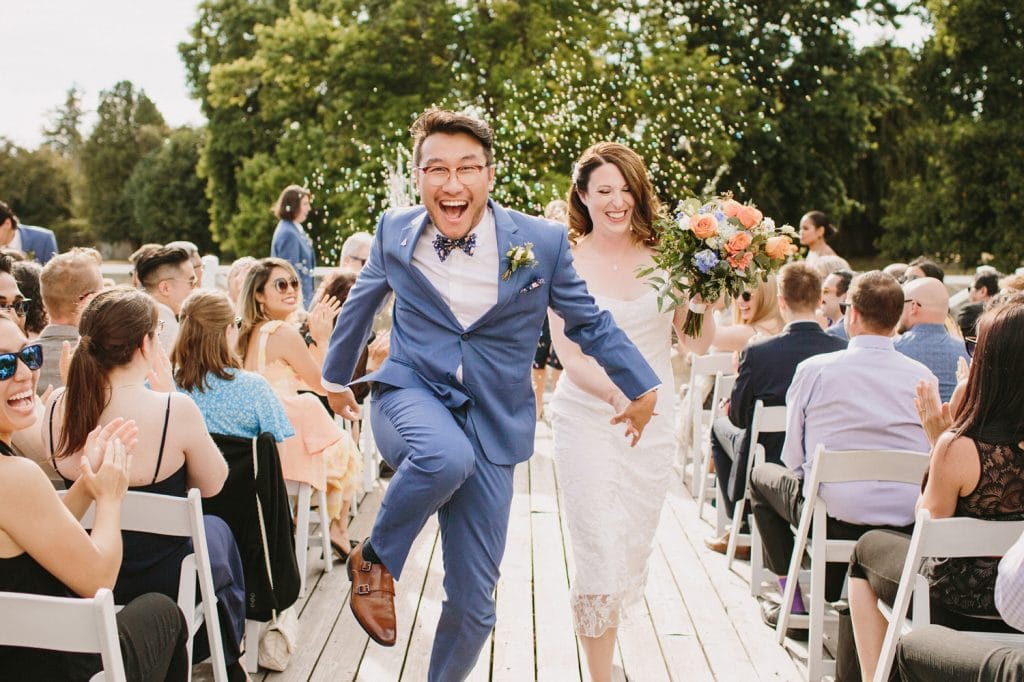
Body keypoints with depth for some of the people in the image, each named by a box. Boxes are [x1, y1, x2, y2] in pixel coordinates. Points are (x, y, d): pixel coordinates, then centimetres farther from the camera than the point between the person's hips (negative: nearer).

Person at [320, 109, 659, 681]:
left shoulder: (542, 242, -8)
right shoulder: (395, 232, -2)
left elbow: (590, 322, 7)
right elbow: (360, 306, 17)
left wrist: (644, 389, 10)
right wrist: (335, 377, 29)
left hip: (491, 422, 1)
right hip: (411, 396, 0)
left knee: (473, 603, 1)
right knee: (446, 456, -38)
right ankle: (375, 560, -10)